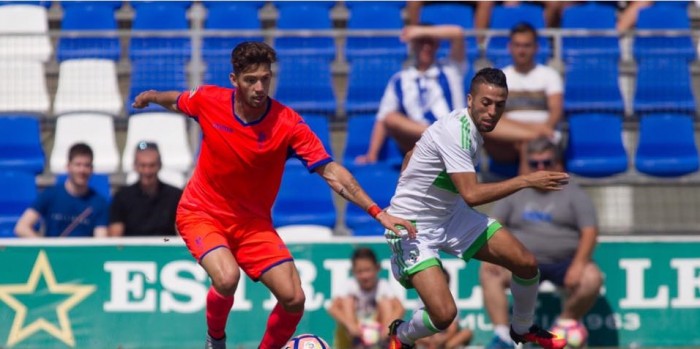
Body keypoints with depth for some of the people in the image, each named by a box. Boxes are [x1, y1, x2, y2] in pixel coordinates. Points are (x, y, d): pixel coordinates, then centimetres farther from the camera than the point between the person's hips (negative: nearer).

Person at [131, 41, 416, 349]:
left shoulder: (288, 123, -18)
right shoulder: (208, 101, -14)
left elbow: (330, 171, -21)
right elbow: (176, 101, 11)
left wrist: (378, 212, -29)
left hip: (253, 222, 1)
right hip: (202, 214, -1)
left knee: (293, 300, -11)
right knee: (227, 279, -30)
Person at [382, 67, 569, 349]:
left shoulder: (471, 126, 0)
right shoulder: (454, 132, -29)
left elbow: (411, 155, 13)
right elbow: (472, 194, -37)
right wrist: (527, 181, -35)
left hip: (451, 215, 9)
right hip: (413, 228, -9)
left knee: (526, 263, 2)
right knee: (444, 313, -24)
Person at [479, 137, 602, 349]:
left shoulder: (574, 194, 8)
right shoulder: (516, 195, 16)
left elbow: (589, 231, -4)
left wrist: (578, 264, -21)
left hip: (564, 263, -2)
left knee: (591, 279, -32)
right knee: (488, 272, -25)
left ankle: (567, 323, -3)